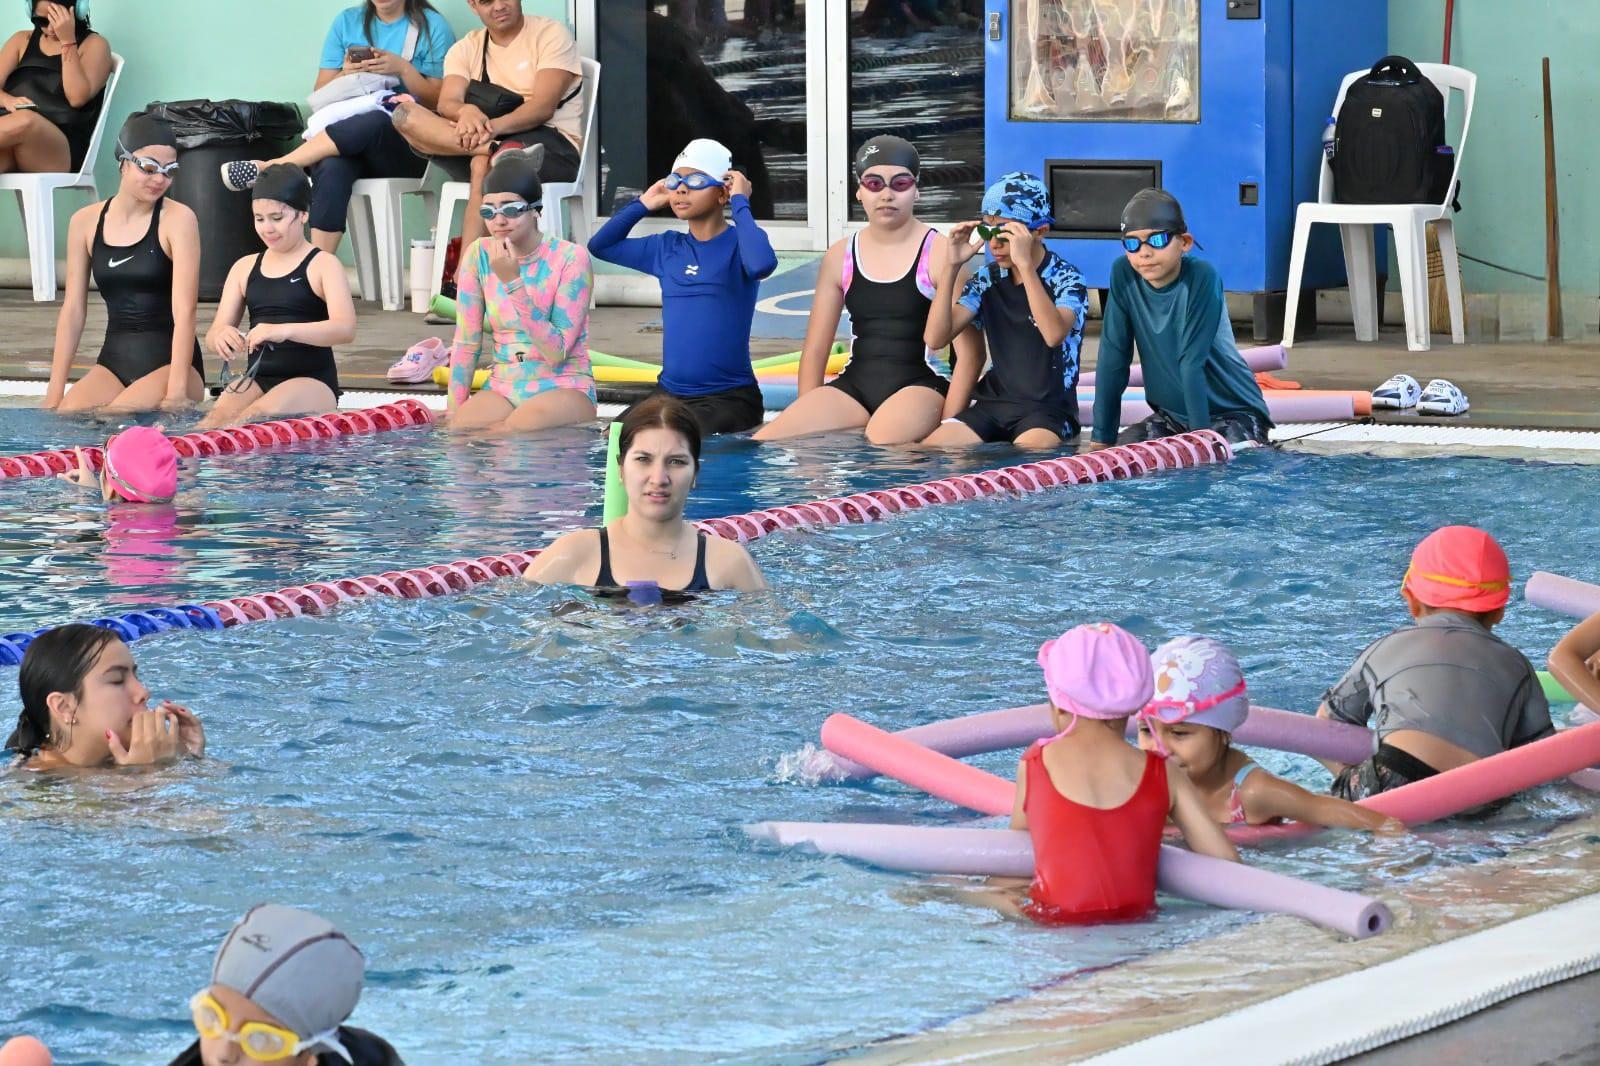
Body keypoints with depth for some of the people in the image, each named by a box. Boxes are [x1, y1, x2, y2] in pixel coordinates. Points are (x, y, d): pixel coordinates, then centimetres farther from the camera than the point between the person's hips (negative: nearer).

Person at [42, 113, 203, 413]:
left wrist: (176, 392, -22)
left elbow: (184, 312, -14)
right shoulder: (85, 222, 6)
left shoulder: (178, 219, -7)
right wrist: (55, 391, 0)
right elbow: (73, 310, 7)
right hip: (113, 362, 3)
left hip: (167, 360, -3)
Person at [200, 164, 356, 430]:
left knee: (259, 415, -33)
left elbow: (345, 328, -16)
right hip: (257, 380, 4)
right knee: (220, 414, -29)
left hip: (311, 381, -4)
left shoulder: (324, 266, 0)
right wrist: (221, 336, -16)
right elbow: (212, 336, 12)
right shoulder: (245, 268, 16)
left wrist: (284, 331, -33)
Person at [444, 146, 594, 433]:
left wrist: (513, 281, -22)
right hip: (503, 388, 2)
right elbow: (466, 343, 3)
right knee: (462, 427, -31)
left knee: (512, 429, -33)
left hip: (564, 389, -2)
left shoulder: (570, 258, -9)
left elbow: (557, 352, -16)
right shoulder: (479, 255, 2)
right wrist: (453, 413, -5)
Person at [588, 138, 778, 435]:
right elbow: (600, 245, 22)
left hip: (729, 396, -6)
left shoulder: (738, 244, -6)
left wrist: (740, 204, -19)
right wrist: (642, 205, 12)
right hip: (669, 390, 6)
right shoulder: (668, 248, 11)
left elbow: (761, 265, -31)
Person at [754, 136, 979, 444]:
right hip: (854, 386, 4)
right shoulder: (840, 257, 12)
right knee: (764, 444, -19)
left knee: (881, 442, -40)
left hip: (920, 386, -4)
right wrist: (808, 418, 3)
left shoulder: (938, 253, -2)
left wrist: (947, 426, -13)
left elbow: (969, 352, -5)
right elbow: (815, 349, 16)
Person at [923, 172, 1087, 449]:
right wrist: (951, 266, -8)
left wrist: (1025, 264, -31)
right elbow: (936, 339, -2)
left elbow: (1054, 334, -28)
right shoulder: (987, 280, 8)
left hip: (1050, 408, -4)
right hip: (993, 403, 4)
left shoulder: (1066, 279, -6)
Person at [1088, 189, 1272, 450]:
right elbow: (1113, 359, -10)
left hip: (1233, 411, -5)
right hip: (1171, 414, 5)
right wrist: (1101, 439, -10)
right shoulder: (1123, 275, -10)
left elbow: (1192, 362, -25)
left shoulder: (1202, 277, -23)